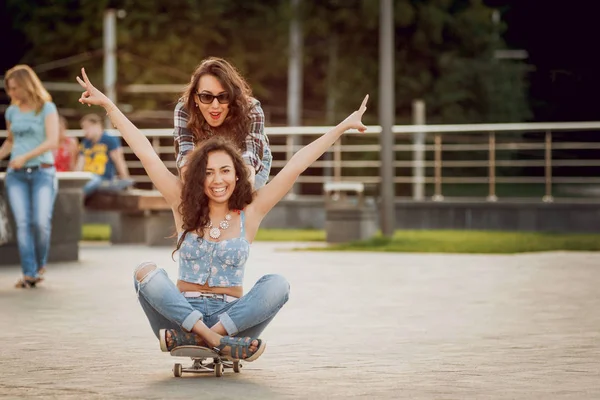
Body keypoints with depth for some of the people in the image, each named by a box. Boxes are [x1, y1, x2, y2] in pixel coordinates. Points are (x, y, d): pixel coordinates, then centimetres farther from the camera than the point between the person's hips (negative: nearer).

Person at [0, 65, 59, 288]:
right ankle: (29, 273, -9)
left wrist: (26, 156, -19)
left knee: (41, 222, -14)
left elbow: (52, 141, -12)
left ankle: (40, 264, 10)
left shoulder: (47, 108, -2)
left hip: (42, 172, -4)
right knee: (22, 223, -9)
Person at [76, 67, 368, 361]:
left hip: (233, 314, 0)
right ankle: (217, 341, -37)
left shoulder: (249, 213, 5)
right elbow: (146, 153, 4)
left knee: (277, 285, -27)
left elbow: (296, 165, 3)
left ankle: (190, 337, -33)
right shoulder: (184, 206, 6)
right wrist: (107, 105, 3)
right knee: (146, 273, -26)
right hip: (181, 311, 0)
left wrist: (343, 127, 4)